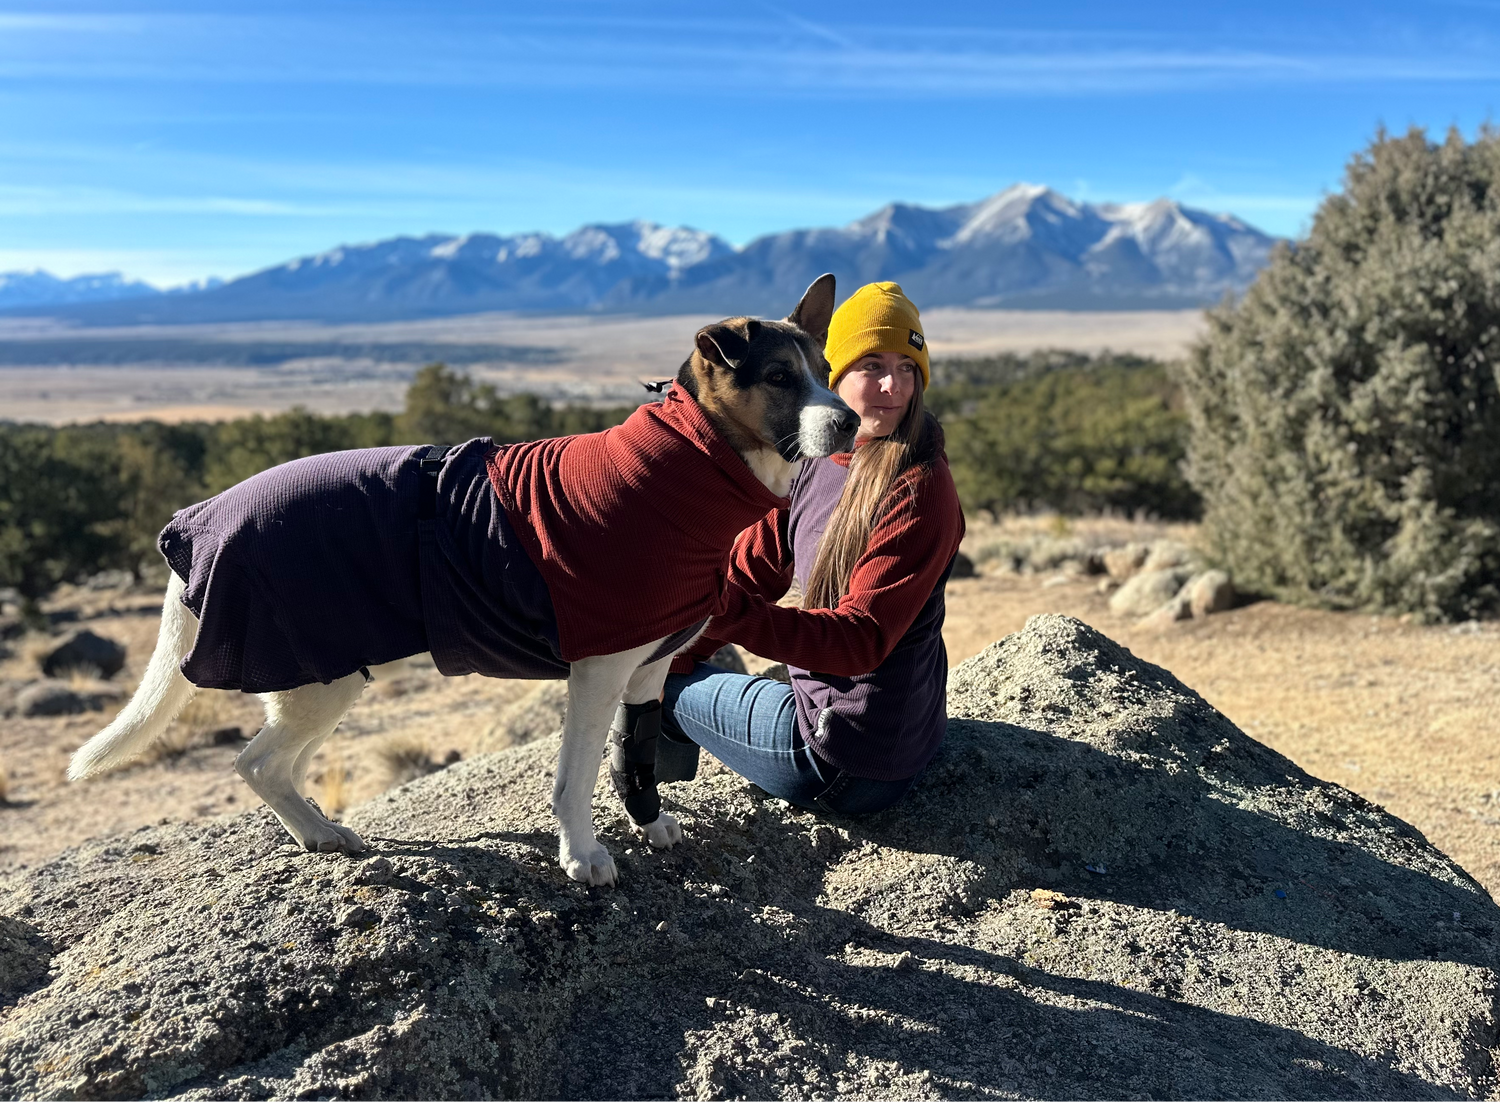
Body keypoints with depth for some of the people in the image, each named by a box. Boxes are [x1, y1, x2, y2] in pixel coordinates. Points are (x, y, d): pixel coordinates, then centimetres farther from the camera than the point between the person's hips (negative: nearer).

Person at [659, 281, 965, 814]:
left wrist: (730, 613, -40)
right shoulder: (810, 463, 0)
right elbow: (751, 566, 3)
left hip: (852, 767, -7)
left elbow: (861, 638, -28)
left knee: (668, 688, 4)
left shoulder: (920, 492, -24)